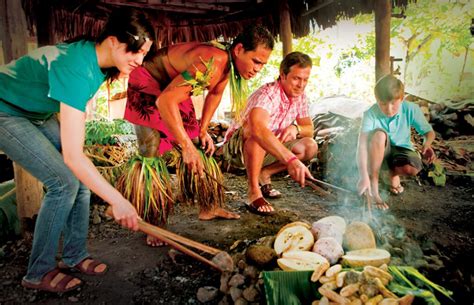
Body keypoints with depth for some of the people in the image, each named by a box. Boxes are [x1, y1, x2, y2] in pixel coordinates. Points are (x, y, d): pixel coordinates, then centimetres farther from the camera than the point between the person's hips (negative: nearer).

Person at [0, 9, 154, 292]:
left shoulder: (98, 58, -9)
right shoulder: (77, 68, -36)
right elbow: (72, 155, -40)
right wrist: (117, 201, -39)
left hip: (38, 114, 8)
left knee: (82, 176, -1)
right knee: (64, 182, -16)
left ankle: (75, 256, 13)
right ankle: (39, 273, 1)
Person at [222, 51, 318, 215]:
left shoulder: (300, 96, -4)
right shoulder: (268, 94, -30)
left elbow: (309, 129, 4)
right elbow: (258, 129, -50)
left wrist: (296, 128, -21)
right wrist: (291, 159, -59)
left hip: (267, 151, 7)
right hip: (237, 147, -7)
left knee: (310, 147, -9)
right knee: (257, 134, -40)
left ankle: (263, 174, 3)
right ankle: (254, 193, -29)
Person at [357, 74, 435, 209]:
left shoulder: (411, 110, -16)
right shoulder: (371, 114, -24)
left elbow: (429, 132, -3)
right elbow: (362, 145, -34)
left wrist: (427, 144, -28)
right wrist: (363, 176, -46)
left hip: (401, 150, 1)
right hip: (378, 154, -1)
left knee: (412, 168, -35)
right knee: (379, 134, -36)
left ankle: (393, 172, 6)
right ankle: (373, 190, -27)